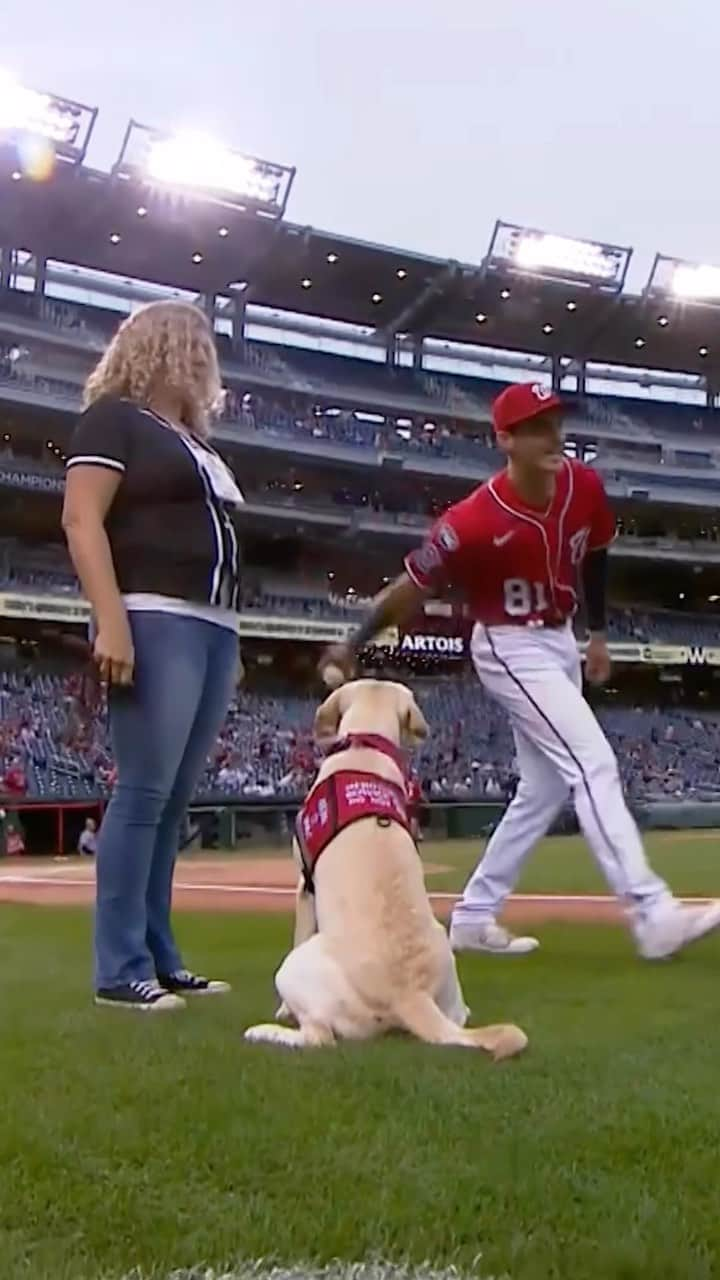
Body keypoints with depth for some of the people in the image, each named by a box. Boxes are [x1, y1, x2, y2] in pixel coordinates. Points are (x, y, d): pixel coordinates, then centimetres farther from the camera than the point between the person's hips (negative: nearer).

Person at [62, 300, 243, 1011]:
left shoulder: (196, 442, 25)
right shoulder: (116, 417, 0)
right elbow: (82, 521, -10)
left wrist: (229, 640, 20)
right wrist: (110, 621, -21)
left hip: (215, 629, 9)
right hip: (156, 622, -9)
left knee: (172, 801, 7)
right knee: (143, 793, -11)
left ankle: (158, 958, 11)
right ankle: (121, 970, -7)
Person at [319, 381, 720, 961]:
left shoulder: (586, 488, -8)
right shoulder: (476, 521, -26)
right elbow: (413, 584, -17)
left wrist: (598, 634, 15)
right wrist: (353, 646, -14)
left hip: (560, 642, 8)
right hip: (512, 650, -8)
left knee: (544, 789, 12)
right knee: (594, 766, -18)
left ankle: (474, 917, 21)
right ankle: (653, 914, -21)